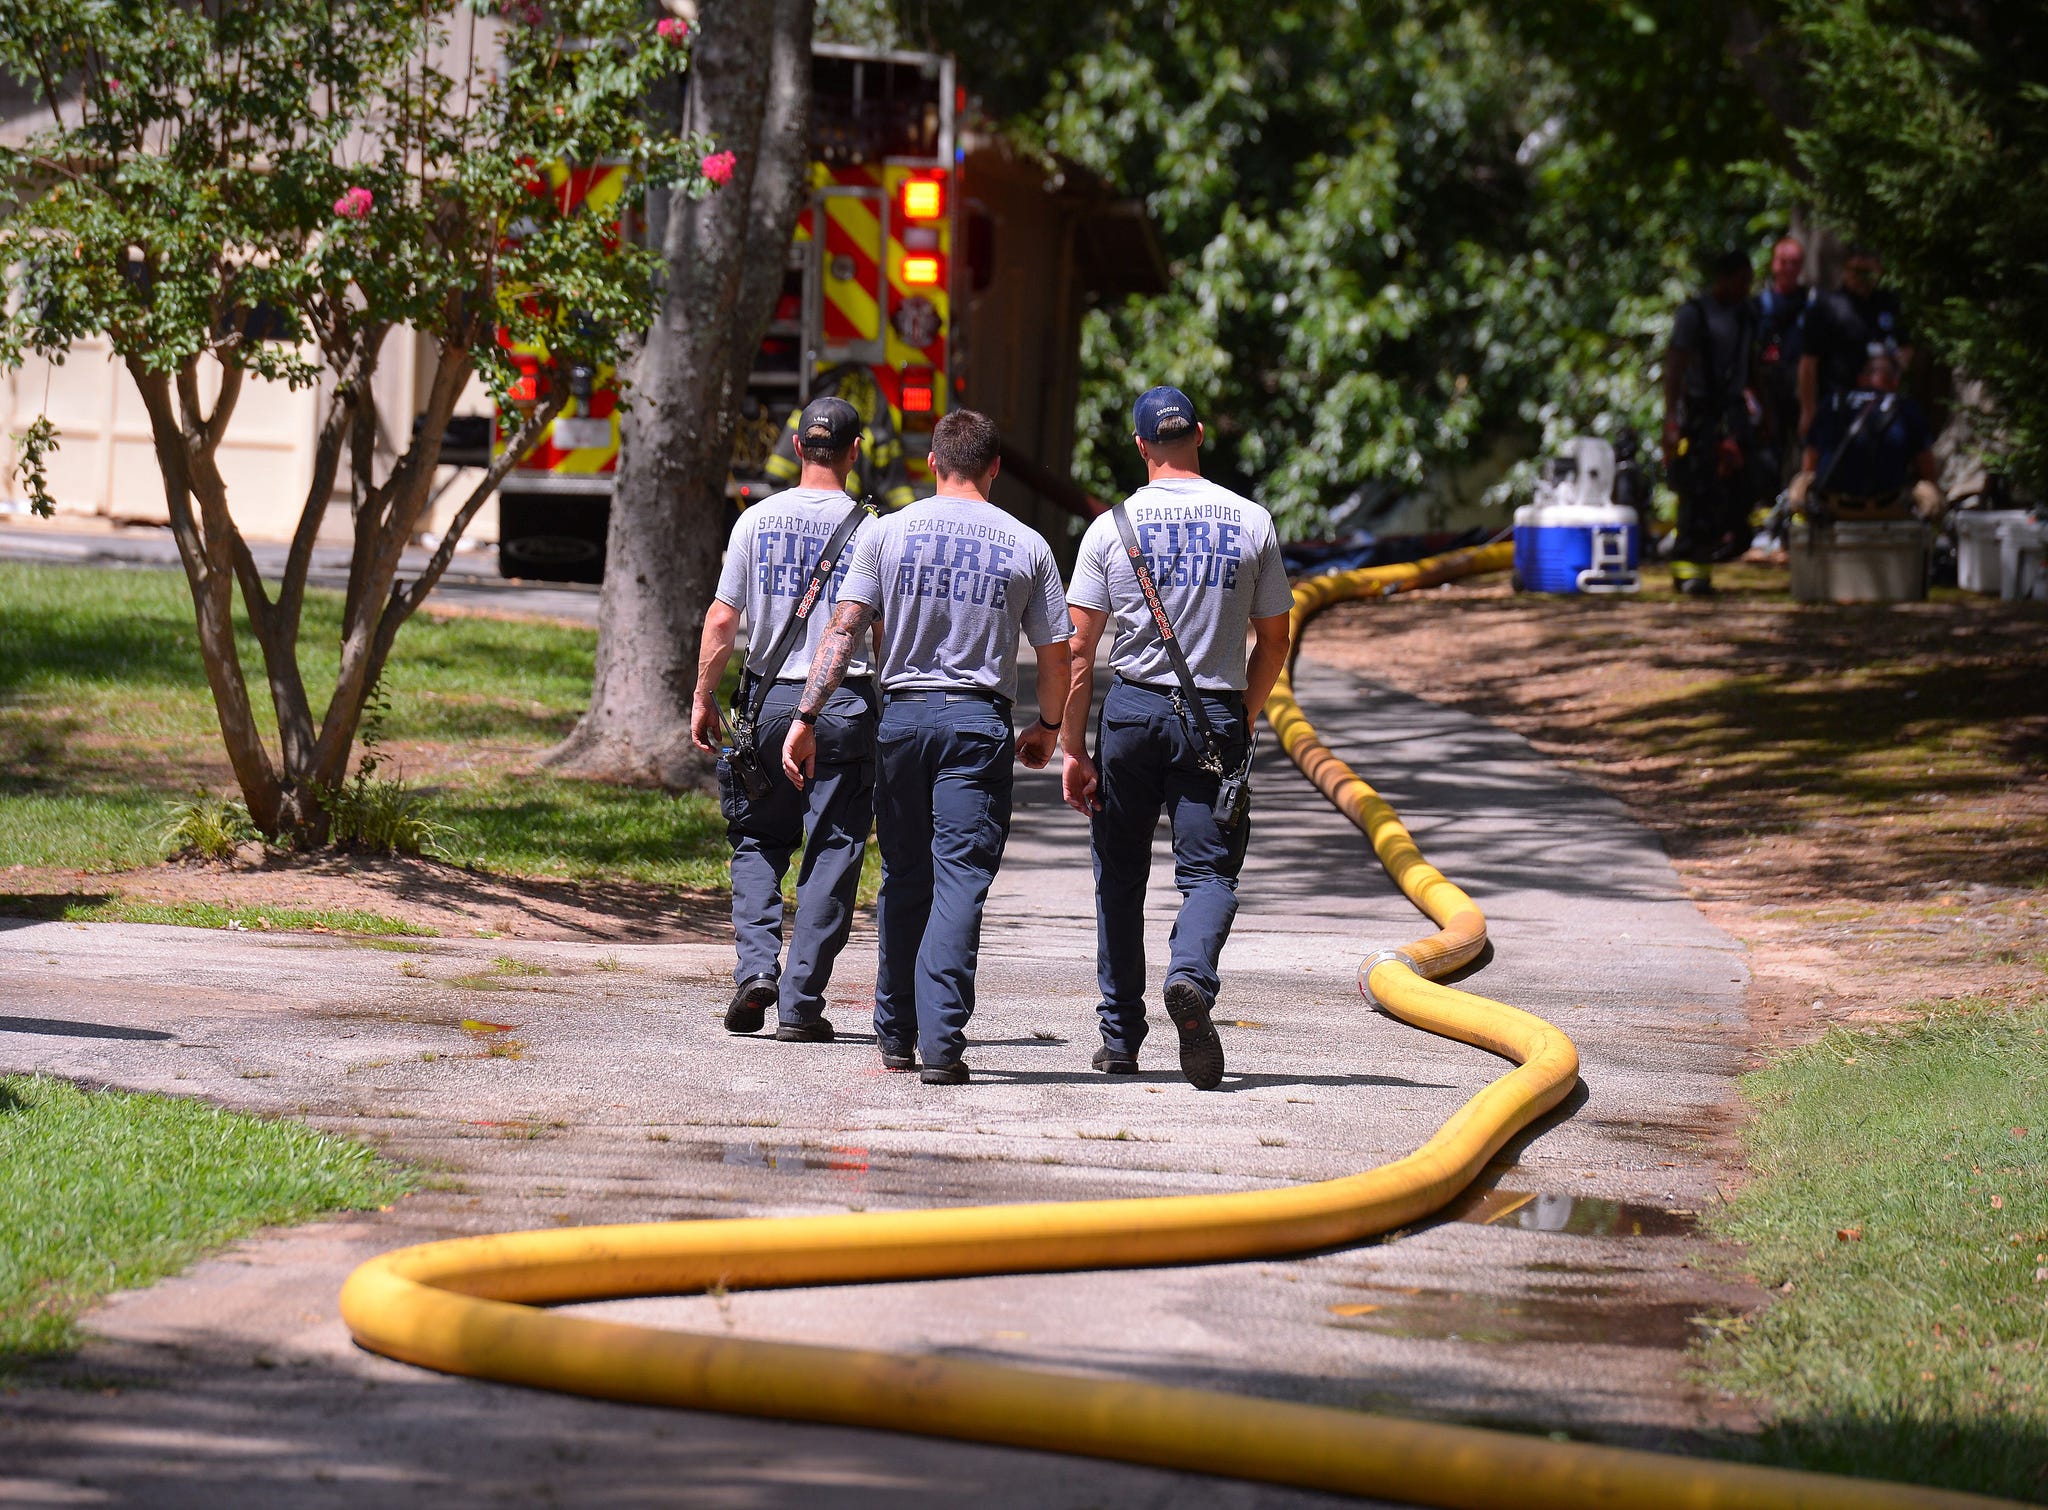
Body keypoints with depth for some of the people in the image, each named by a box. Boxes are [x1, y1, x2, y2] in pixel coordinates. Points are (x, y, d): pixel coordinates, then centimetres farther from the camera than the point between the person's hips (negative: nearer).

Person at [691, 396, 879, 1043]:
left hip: (770, 699, 2)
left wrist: (703, 697, 10)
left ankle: (756, 966, -5)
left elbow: (722, 619, 1)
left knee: (758, 842, 15)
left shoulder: (758, 519, 1)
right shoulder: (868, 529, -3)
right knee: (832, 854, 3)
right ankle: (801, 1004, 0)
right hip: (846, 704, -2)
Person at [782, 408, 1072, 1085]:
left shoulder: (888, 532, 2)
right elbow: (1055, 654, 5)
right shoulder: (1026, 546, 3)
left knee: (904, 878, 13)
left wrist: (805, 717, -3)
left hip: (903, 716, 1)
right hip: (980, 723, -1)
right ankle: (941, 1041, -14)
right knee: (960, 879, -4)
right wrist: (1048, 728, 22)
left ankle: (896, 1033, 22)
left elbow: (842, 630, -4)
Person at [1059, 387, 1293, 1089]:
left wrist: (1073, 748, 2)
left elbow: (1079, 650, -3)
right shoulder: (1251, 522, 2)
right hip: (1216, 716, 0)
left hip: (1133, 709, 0)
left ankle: (1120, 1036, 15)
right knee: (1211, 871, 1)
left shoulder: (1112, 526, -1)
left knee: (1120, 874, 12)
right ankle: (1191, 975, -30)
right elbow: (1273, 641, 7)